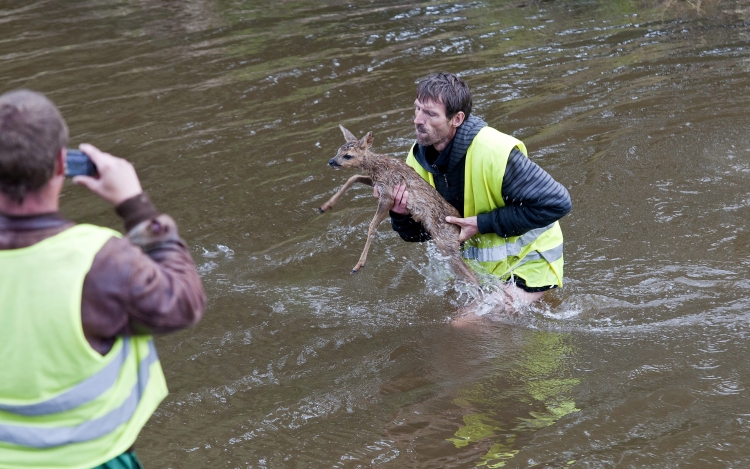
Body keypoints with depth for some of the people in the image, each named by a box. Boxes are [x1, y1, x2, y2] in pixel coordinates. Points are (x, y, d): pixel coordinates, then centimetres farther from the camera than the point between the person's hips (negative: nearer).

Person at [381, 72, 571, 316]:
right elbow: (422, 231, 2)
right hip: (480, 265, 7)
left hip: (528, 260, -7)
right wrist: (401, 216, -24)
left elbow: (557, 203, -29)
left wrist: (484, 224, -28)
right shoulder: (420, 159, -8)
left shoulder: (495, 152, -30)